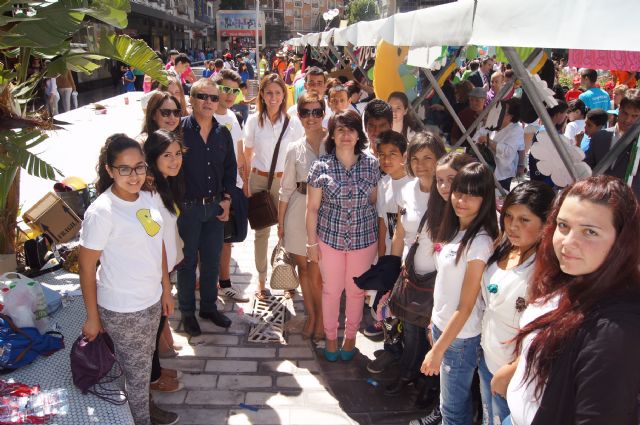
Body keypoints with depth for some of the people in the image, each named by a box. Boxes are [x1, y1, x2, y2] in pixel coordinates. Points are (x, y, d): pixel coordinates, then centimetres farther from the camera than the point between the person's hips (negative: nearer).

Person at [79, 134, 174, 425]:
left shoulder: (147, 198, -2)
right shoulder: (101, 212, -22)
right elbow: (87, 268, -15)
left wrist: (166, 290, 12)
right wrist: (92, 317, -9)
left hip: (152, 300, 6)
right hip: (122, 310, -6)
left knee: (144, 362, 24)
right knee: (136, 369, 13)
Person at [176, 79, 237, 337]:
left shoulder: (222, 133, 6)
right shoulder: (180, 129, -10)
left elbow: (230, 167, 13)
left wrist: (226, 199, 5)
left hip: (215, 207, 5)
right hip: (187, 207, -4)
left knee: (212, 260, 15)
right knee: (187, 261, 10)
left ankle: (209, 307, 33)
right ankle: (187, 312, 26)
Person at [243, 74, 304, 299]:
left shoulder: (294, 124, -2)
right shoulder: (254, 121, 0)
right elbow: (247, 154, 6)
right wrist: (246, 184, 3)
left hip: (285, 180, -1)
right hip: (259, 179, 1)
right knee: (261, 231, 9)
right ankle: (261, 279, 22)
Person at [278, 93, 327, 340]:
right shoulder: (295, 149, 4)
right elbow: (286, 188, 8)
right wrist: (280, 221, 9)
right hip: (299, 211, 3)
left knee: (316, 273, 0)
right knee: (303, 267, 13)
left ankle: (320, 317, 24)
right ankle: (311, 315, 32)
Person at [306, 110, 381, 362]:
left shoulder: (372, 165, -6)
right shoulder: (321, 167, -8)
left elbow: (375, 203, 2)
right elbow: (312, 208, -3)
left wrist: (378, 237, 2)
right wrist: (312, 242, -2)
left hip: (364, 239, 1)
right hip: (330, 238, -1)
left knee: (356, 291, 15)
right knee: (331, 290, 14)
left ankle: (350, 337, 38)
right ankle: (330, 337, 36)